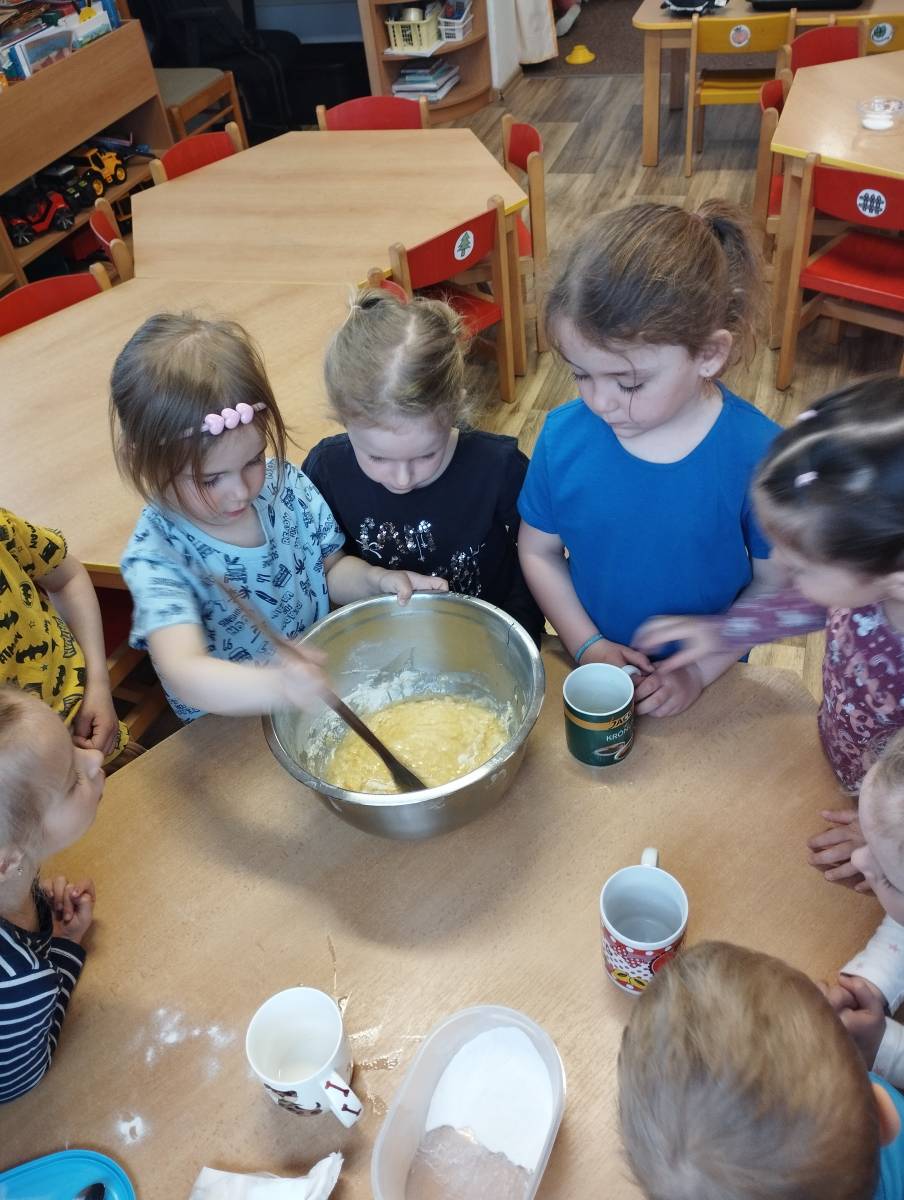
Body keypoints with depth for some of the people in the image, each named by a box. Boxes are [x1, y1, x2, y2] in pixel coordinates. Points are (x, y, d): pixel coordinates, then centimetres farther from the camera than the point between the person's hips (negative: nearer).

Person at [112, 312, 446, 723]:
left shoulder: (286, 484, -7)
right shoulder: (156, 556, -22)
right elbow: (184, 674, -36)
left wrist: (375, 578, -15)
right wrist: (279, 686, -55)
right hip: (228, 732, -3)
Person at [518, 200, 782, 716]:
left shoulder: (759, 454, -24)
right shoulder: (563, 435, -18)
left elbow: (774, 585, -12)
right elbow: (539, 550, -6)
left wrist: (701, 669, -16)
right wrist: (588, 645, -13)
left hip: (705, 681, -1)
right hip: (588, 672, 2)